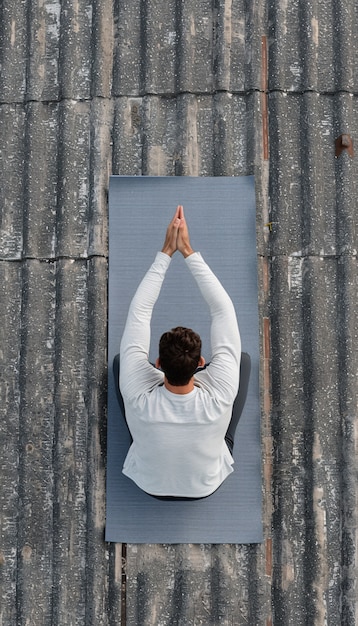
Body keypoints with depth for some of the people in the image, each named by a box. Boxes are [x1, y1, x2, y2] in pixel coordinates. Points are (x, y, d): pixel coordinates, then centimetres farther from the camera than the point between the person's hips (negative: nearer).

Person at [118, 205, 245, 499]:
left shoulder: (138, 395, -42)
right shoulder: (219, 396, -42)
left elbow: (139, 309, -33)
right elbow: (223, 308, -36)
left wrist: (166, 252, -32)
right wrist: (188, 251, -35)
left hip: (149, 484, 0)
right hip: (208, 485, 0)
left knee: (119, 358, 8)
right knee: (244, 357, 5)